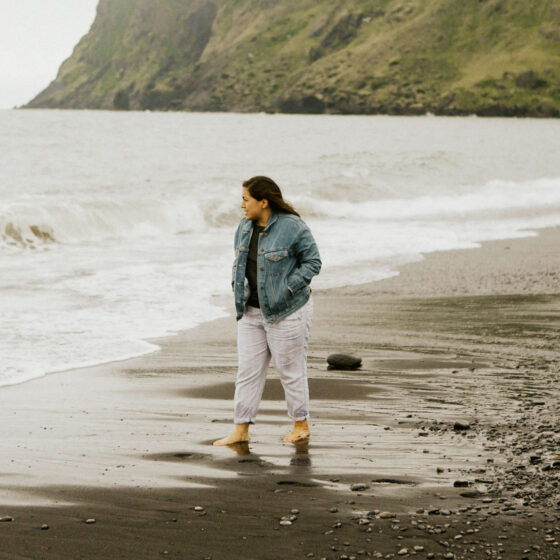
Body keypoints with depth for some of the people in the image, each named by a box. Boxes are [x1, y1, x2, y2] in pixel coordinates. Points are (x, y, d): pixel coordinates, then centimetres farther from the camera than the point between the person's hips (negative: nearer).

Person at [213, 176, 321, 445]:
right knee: (248, 370, 5)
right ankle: (241, 430, 9)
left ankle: (301, 425, 20)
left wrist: (286, 290, -17)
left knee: (291, 370, 4)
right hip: (252, 311, 7)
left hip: (286, 312, -6)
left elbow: (312, 262, -10)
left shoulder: (292, 227, -15)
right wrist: (238, 290, 4)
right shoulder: (245, 227, 6)